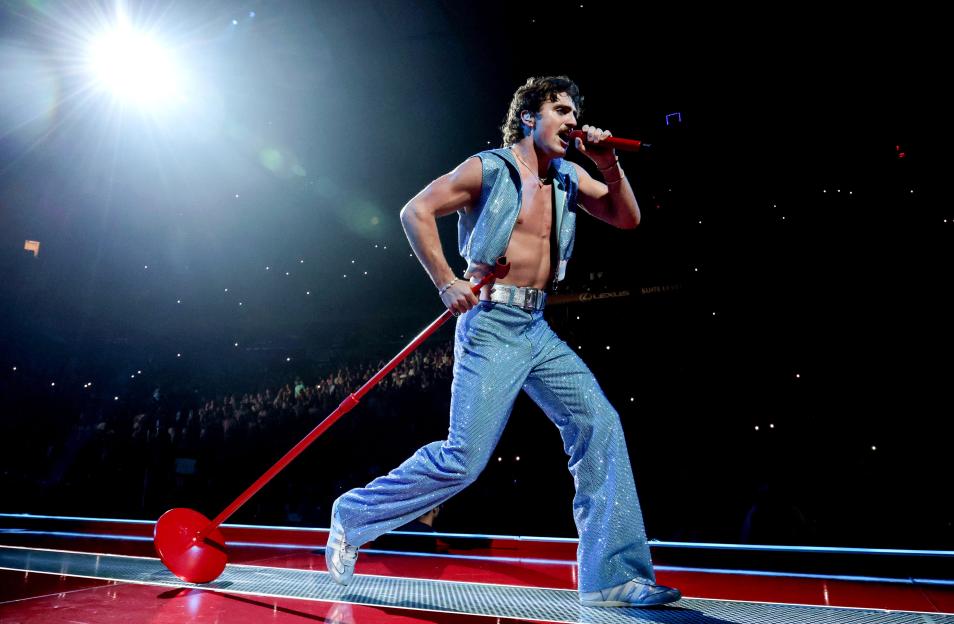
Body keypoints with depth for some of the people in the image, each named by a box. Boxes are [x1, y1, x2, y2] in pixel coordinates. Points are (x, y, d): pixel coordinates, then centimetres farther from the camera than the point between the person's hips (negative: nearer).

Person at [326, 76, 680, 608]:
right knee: (465, 458, -9)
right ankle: (355, 516, 14)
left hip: (538, 329, 7)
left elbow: (628, 218, 16)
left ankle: (613, 575, 5)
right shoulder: (489, 168, -2)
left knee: (601, 426, -3)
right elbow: (416, 212, -5)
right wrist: (447, 282, -11)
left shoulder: (569, 179, 16)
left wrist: (608, 163, 3)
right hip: (492, 323, -7)